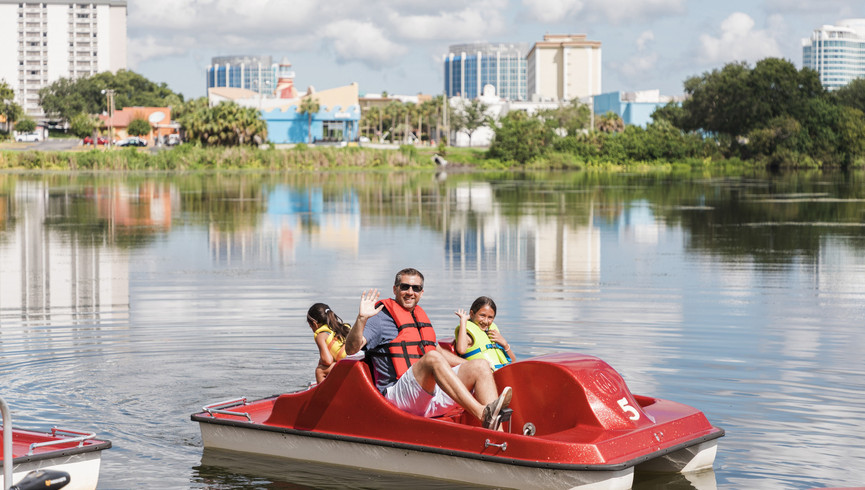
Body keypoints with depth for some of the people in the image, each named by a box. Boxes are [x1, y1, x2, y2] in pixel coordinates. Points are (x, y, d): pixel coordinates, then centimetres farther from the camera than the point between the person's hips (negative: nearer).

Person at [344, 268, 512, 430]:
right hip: (397, 393, -7)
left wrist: (472, 368, 28)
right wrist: (361, 319, -28)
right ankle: (484, 415, -49)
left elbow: (440, 351, 36)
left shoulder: (420, 316, 24)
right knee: (432, 358, -34)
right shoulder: (381, 317, 2)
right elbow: (351, 349, -12)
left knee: (481, 365, -11)